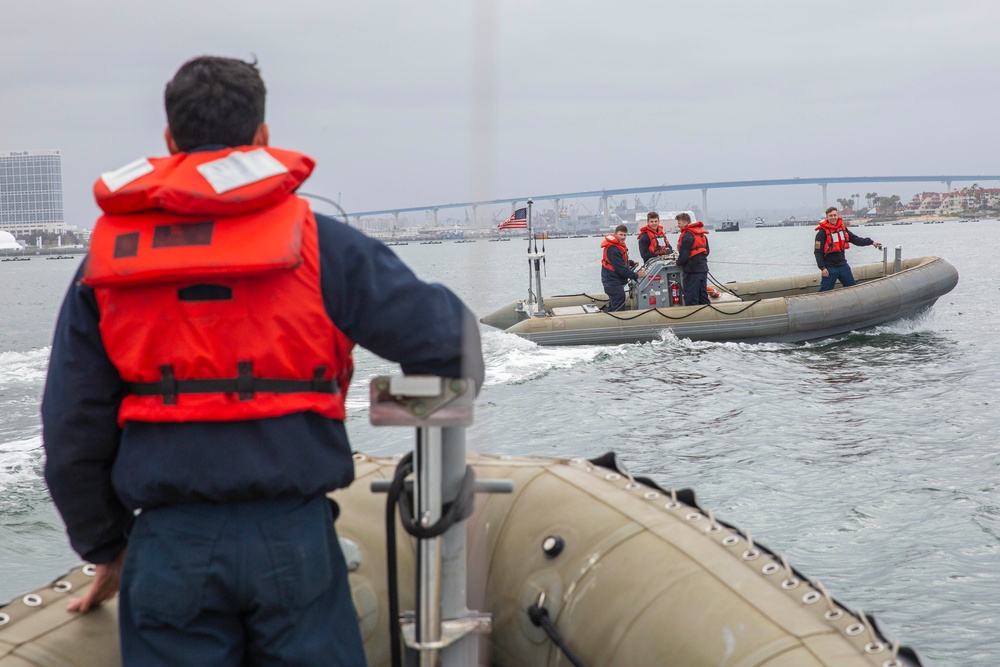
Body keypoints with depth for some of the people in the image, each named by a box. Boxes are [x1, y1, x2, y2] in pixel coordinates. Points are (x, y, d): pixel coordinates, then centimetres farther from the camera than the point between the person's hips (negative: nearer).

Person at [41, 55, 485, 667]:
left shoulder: (108, 257, 6)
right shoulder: (313, 240, -1)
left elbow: (73, 435, 7)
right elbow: (444, 335, -2)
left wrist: (106, 549, 20)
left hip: (168, 548, 2)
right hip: (290, 537, -2)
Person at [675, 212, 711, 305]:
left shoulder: (687, 235, -15)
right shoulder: (702, 234, 14)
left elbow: (684, 254, -17)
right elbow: (707, 251, 21)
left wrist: (678, 263, 0)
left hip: (692, 270, -9)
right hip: (703, 268, 9)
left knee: (691, 298, -4)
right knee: (703, 295, 14)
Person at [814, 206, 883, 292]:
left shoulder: (842, 228, 6)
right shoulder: (822, 232, -13)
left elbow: (855, 239, 15)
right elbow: (818, 252, -13)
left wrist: (871, 242, 9)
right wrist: (822, 268, -18)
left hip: (843, 265, 7)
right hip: (830, 268, -6)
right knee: (825, 291, -3)